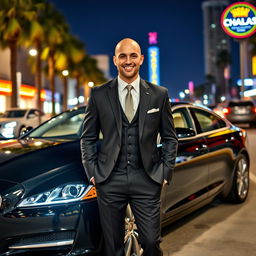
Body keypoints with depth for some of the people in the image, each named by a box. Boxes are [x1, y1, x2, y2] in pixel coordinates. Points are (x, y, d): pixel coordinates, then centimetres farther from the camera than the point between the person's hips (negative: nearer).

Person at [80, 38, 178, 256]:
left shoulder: (159, 94, 4)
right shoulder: (99, 95, 3)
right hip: (109, 180, 0)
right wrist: (92, 172, 0)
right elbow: (87, 138, 8)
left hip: (147, 180, 0)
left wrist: (166, 173, 1)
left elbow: (170, 138, 9)